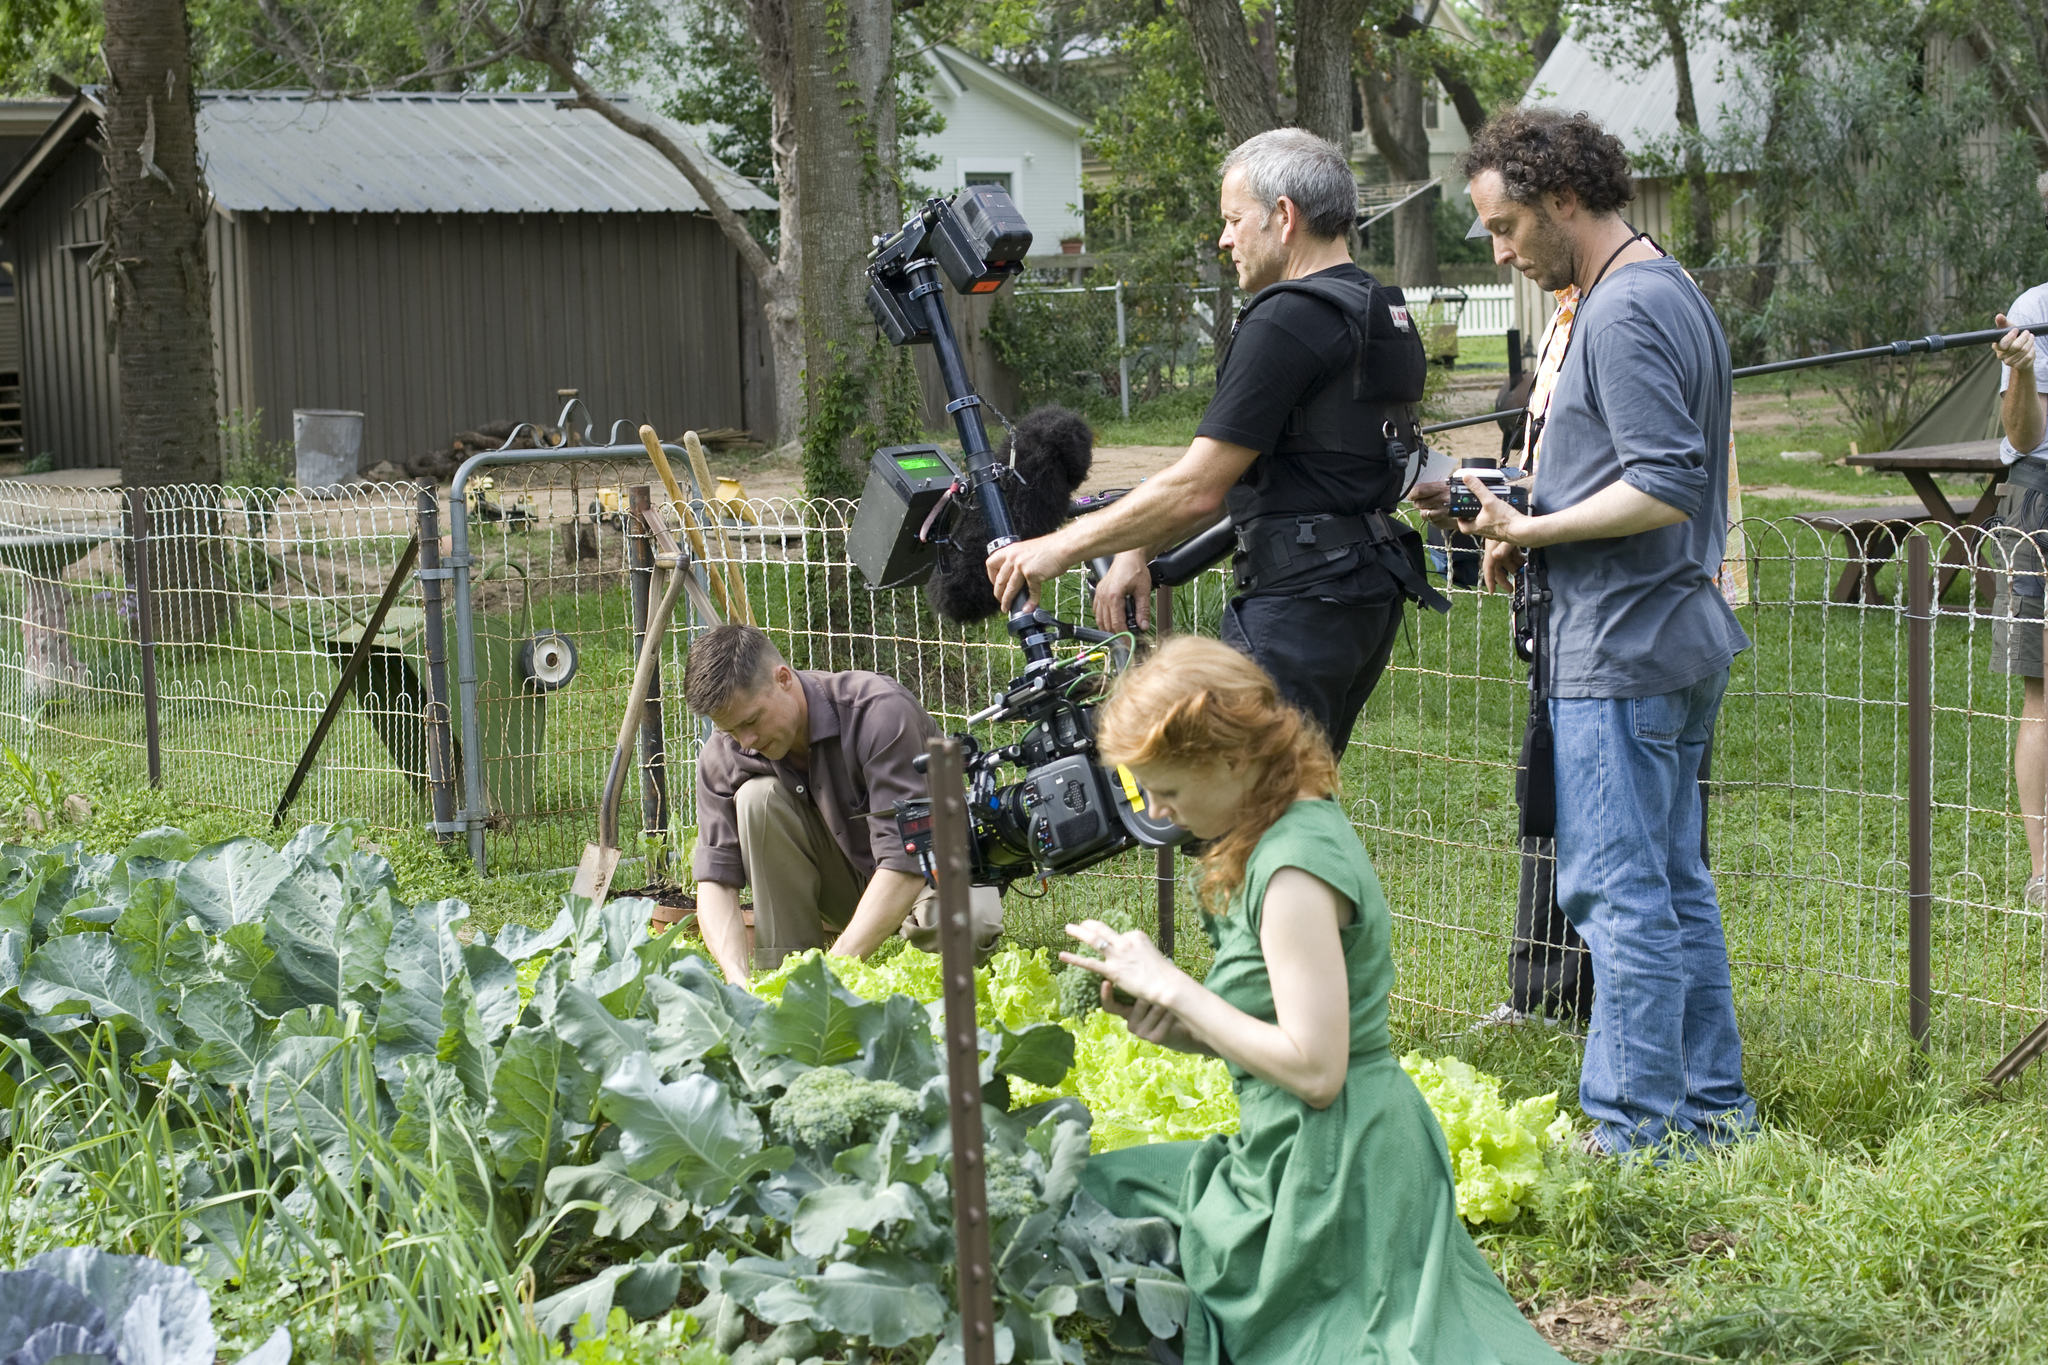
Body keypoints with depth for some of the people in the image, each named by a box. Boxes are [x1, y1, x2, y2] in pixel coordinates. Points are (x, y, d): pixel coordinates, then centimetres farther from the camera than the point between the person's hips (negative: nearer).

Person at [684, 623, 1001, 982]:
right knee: (758, 796, -23)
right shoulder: (723, 758, -13)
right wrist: (738, 981, -35)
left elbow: (905, 862, -35)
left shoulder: (880, 711, -29)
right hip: (844, 884, 4)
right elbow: (715, 879, -16)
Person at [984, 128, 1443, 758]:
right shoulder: (1385, 316, 17)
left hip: (1301, 604, -10)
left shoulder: (1288, 321, -15)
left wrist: (1059, 548, -9)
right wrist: (1137, 552, 14)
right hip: (1369, 596, 10)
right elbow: (1241, 478, 18)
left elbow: (1197, 488, -17)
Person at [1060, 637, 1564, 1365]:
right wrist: (1174, 1023, 0)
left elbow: (1313, 1069, -25)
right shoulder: (1302, 827, 9)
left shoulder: (1296, 868, -22)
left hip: (1328, 1173, -10)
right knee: (1098, 1183, 20)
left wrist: (1169, 985, -17)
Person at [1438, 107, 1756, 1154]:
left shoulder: (1624, 313, -16)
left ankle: (1639, 1130, -2)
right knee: (1673, 885, 15)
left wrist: (1532, 529, -14)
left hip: (1621, 651, -11)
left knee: (1618, 893, -6)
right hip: (1677, 638, 11)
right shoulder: (1669, 292, 17)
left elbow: (1666, 487, -23)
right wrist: (1531, 539, 13)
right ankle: (1713, 1106, 21)